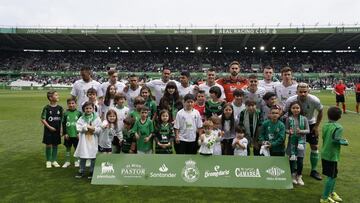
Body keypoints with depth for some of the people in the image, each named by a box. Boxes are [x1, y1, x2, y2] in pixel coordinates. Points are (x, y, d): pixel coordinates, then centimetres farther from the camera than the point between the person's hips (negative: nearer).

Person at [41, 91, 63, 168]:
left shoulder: (60, 108, 0)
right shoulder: (46, 108, -8)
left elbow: (62, 119, 4)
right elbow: (43, 119, -6)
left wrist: (61, 129, -1)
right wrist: (49, 127, -14)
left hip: (57, 130, 3)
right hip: (48, 130, -3)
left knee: (55, 145, 10)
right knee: (48, 145, 3)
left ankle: (54, 161, 22)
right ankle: (48, 161, 18)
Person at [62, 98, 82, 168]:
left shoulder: (78, 113, -2)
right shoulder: (66, 113, 0)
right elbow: (63, 124, 2)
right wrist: (64, 133, -3)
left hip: (76, 134, -1)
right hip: (68, 134, 1)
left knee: (77, 148, 9)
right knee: (68, 148, 11)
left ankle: (77, 161, 22)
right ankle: (67, 161, 22)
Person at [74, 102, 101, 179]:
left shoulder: (97, 118, 0)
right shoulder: (81, 118, 3)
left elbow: (100, 129, -6)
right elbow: (78, 128, -9)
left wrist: (94, 129, -21)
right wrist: (87, 127, -18)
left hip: (93, 141, -1)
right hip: (83, 140, 1)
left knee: (93, 157, 6)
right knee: (82, 157, 9)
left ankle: (92, 172, 19)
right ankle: (81, 171, 23)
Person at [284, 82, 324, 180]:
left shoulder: (314, 100, -24)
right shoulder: (290, 101, -26)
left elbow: (320, 112, -5)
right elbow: (284, 113, -11)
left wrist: (317, 126, -5)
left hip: (311, 124, 1)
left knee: (315, 147, 1)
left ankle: (314, 170, 18)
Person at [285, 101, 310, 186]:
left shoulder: (304, 119, -3)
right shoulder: (288, 119, -3)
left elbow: (308, 130, -2)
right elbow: (286, 129, 0)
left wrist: (301, 131, -20)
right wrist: (289, 131, -22)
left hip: (301, 141, 0)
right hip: (292, 141, 0)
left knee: (300, 160, 1)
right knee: (292, 159, 8)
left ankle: (299, 176, 21)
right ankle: (293, 176, 27)